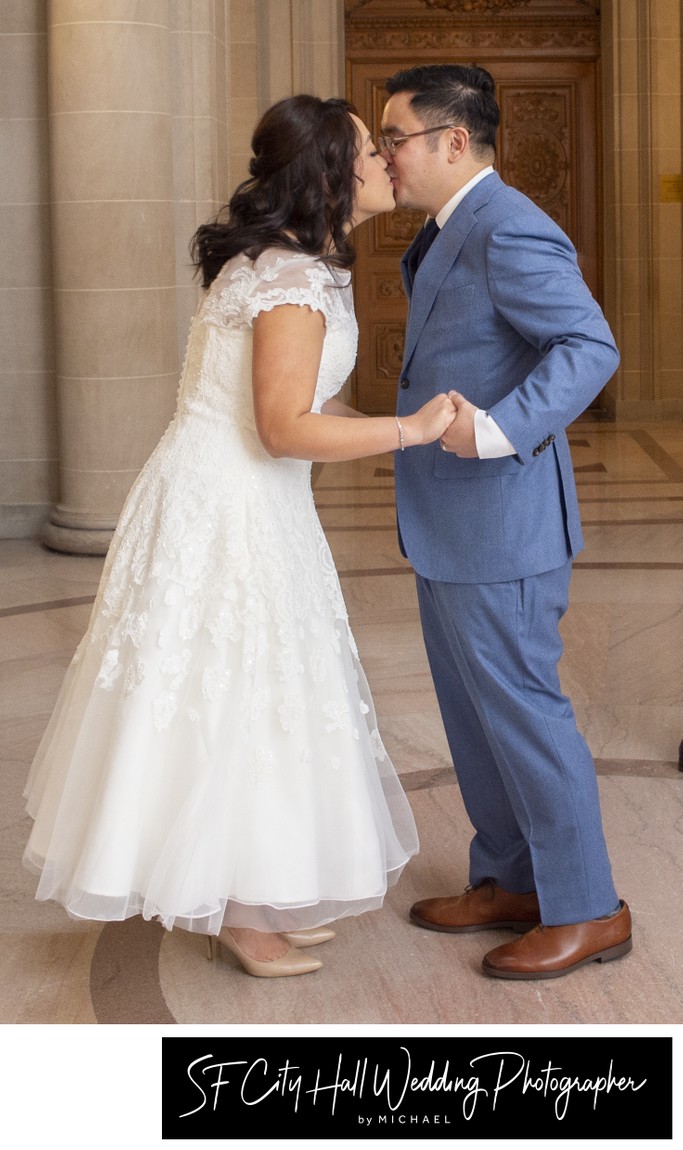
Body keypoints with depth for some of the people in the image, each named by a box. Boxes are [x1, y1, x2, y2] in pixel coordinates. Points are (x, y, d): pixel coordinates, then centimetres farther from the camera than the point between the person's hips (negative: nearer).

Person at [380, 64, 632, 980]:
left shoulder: (508, 231, -19)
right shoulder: (451, 232, 13)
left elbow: (589, 347, -29)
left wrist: (498, 432, -38)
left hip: (497, 526, -10)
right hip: (453, 526, 10)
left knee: (521, 711, -1)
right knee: (474, 708, 17)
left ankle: (587, 911, 12)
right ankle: (511, 882, 30)